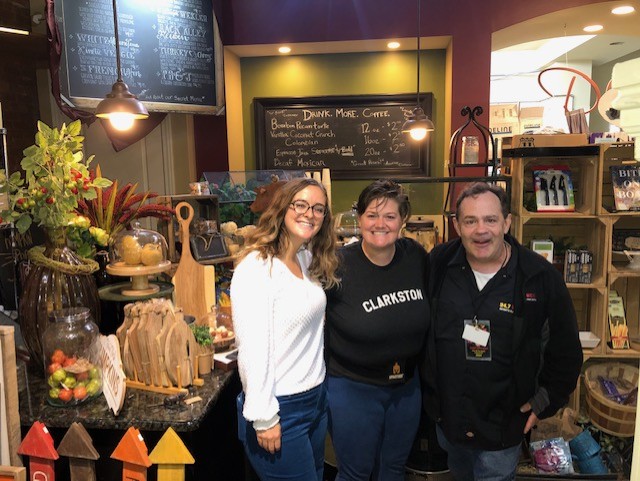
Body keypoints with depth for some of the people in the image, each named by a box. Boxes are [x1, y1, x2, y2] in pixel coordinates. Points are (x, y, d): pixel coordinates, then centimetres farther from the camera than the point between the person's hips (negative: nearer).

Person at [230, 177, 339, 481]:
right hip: (280, 409, -7)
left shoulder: (309, 260, 4)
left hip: (317, 398, 8)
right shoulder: (256, 269, -20)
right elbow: (253, 350, -21)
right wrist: (264, 418, -18)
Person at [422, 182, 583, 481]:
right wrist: (428, 394, 6)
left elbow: (566, 351, -4)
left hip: (503, 426, -3)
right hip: (445, 416, 3)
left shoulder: (540, 277, -17)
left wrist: (544, 403, -2)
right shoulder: (437, 264, -11)